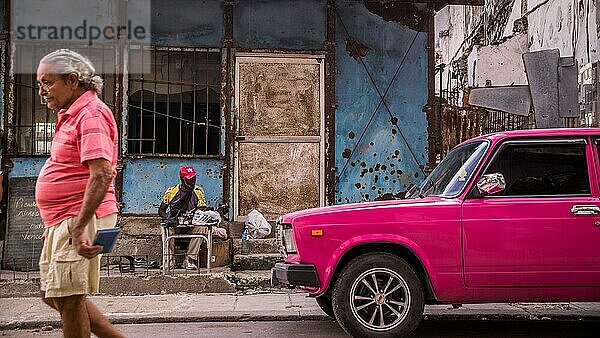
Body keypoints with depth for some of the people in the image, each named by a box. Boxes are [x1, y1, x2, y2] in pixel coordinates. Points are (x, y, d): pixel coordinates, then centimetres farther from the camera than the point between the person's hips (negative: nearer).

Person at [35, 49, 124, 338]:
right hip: (63, 222, 11)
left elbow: (102, 174, -25)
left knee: (69, 298, -5)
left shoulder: (91, 113, -14)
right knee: (52, 294, 16)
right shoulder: (71, 115, 18)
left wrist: (78, 228, -29)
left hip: (80, 219, -11)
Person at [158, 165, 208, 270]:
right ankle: (170, 260, -23)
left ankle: (189, 260, -28)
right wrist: (168, 217, -16)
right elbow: (161, 210, 6)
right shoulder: (171, 191, 0)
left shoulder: (198, 192, 2)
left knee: (200, 228, -32)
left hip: (191, 227, 0)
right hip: (175, 226, 0)